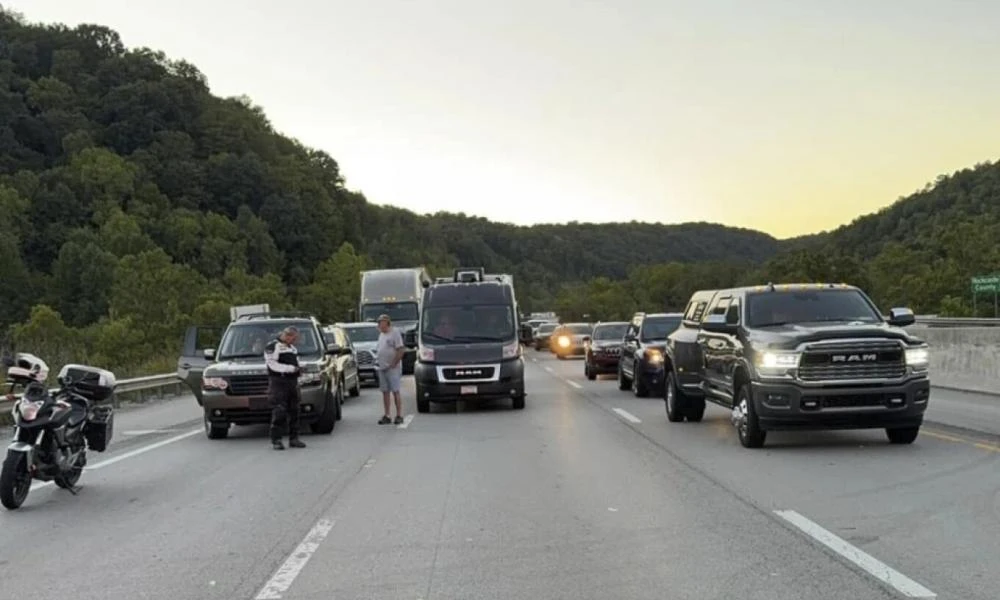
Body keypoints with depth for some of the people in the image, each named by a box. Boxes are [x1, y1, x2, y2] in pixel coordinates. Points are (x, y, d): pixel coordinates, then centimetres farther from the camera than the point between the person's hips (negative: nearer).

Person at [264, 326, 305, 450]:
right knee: (279, 412, -12)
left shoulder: (292, 348, 21)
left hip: (292, 382, 8)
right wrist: (291, 368, -19)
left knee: (294, 411, 8)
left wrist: (298, 368, 6)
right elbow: (272, 365, -15)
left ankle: (294, 438, 14)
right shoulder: (272, 346, -6)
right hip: (278, 383, -8)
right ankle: (276, 440, -9)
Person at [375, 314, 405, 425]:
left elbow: (401, 350, -14)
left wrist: (393, 363, -16)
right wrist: (377, 360, 10)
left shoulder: (395, 333, -8)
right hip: (382, 368, 8)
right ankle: (386, 416, 12)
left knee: (395, 391, -5)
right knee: (385, 392, 8)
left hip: (392, 368, -8)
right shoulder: (381, 334, 16)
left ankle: (399, 415, -2)